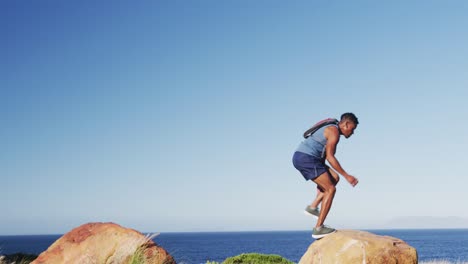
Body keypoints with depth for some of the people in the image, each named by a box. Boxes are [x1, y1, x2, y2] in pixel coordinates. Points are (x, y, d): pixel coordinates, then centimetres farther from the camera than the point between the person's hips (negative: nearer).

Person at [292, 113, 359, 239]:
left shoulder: (330, 129, 24)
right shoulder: (334, 131, -7)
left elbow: (324, 157, 30)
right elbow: (330, 157, -14)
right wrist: (346, 176, -13)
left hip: (299, 157, 10)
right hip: (307, 158, -10)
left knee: (334, 178, 16)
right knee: (331, 189, -5)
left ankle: (313, 206, 7)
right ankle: (318, 228, -6)